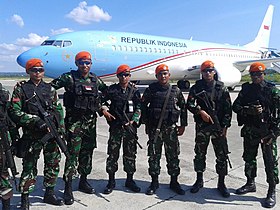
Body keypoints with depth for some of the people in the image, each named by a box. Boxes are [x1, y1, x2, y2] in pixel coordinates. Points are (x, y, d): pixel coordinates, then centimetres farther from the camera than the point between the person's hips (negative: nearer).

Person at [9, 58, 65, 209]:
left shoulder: (49, 89, 12)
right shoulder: (21, 89, 0)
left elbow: (58, 109, 14)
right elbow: (14, 112, -7)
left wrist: (61, 126, 4)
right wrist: (36, 121, -16)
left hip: (51, 133, 4)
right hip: (32, 134, -4)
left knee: (53, 163, 11)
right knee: (29, 166, 1)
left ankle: (49, 194, 29)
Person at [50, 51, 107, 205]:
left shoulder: (95, 79, 10)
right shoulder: (69, 78, -3)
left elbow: (107, 90, 27)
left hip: (91, 121, 5)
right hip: (74, 121, -5)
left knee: (87, 152, 13)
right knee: (72, 153, -6)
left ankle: (83, 181, 29)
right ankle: (68, 188, 4)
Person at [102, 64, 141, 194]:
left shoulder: (134, 91, 4)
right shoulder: (112, 90, 4)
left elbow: (138, 109, 3)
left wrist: (133, 121, -8)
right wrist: (104, 111, -3)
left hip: (130, 127, 1)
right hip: (115, 126, 0)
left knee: (130, 154, 8)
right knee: (112, 153, 2)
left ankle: (130, 180, 23)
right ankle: (111, 181, 15)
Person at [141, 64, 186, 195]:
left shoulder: (176, 90, 6)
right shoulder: (151, 89, 2)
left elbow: (183, 107, 13)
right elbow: (143, 105, 5)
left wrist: (183, 125, 10)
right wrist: (146, 123, 1)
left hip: (171, 128, 1)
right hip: (154, 128, -1)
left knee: (173, 155, 8)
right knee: (154, 155, 6)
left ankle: (174, 182, 23)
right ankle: (154, 182, 20)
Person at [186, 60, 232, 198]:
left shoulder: (222, 88, 2)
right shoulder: (197, 87, 3)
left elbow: (228, 109, 1)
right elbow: (189, 104, -5)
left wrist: (225, 127, -5)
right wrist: (201, 111, -18)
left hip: (219, 127, 0)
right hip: (202, 126, 1)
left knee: (222, 155, 4)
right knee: (200, 154, 10)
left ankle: (221, 183, 20)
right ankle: (199, 180, 27)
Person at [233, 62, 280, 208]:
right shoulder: (246, 89, 7)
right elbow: (235, 106, 2)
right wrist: (250, 110, -16)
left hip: (267, 131, -4)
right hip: (249, 130, 5)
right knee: (249, 158, 16)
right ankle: (250, 183, 35)